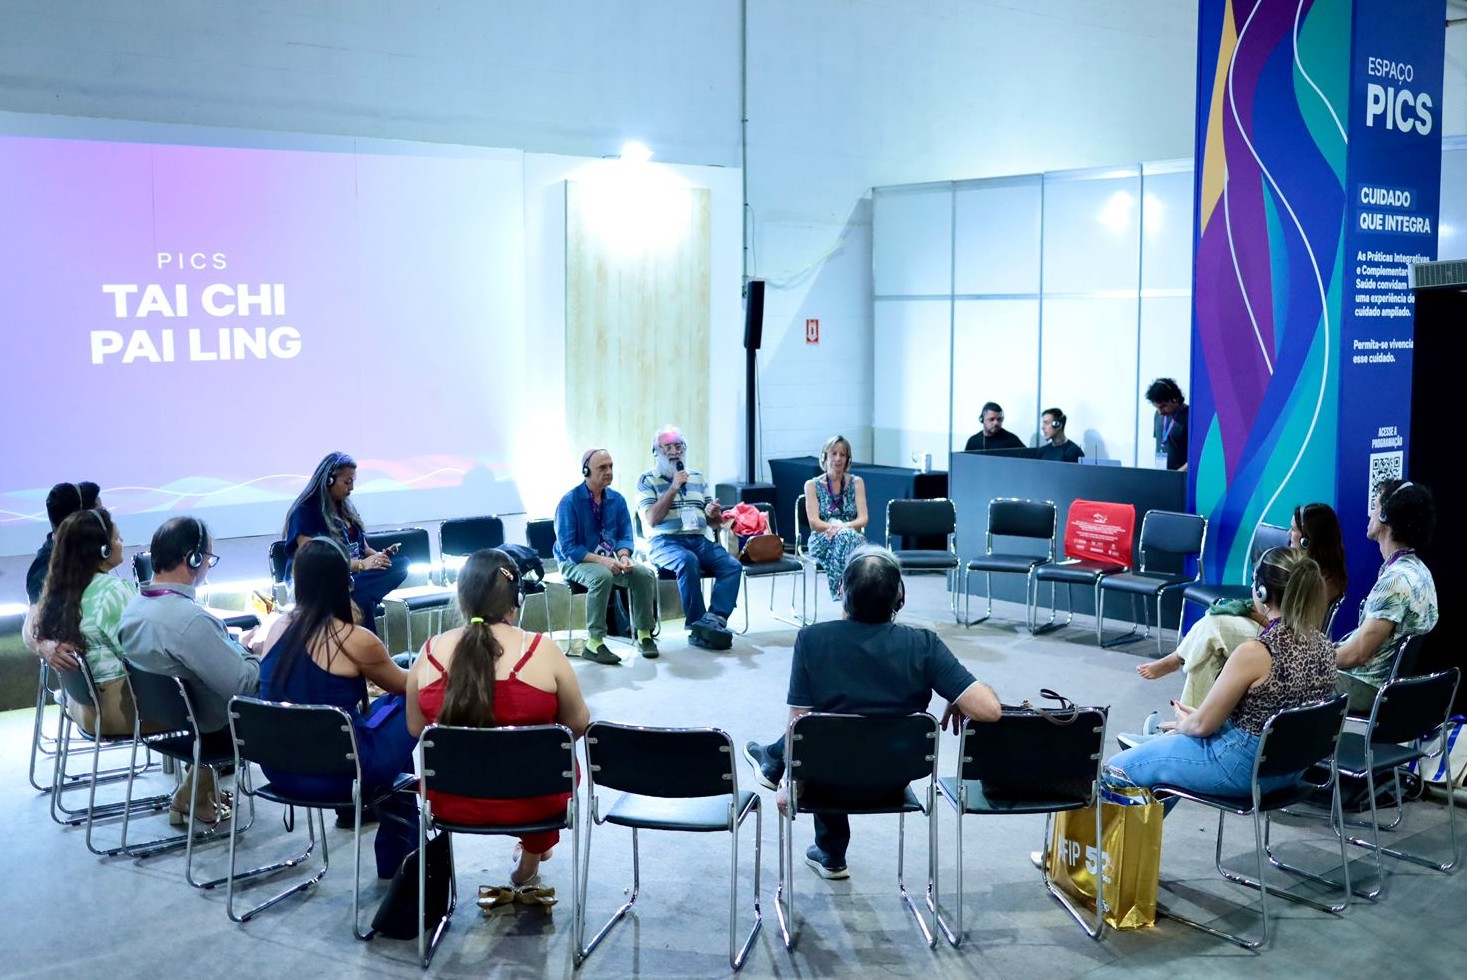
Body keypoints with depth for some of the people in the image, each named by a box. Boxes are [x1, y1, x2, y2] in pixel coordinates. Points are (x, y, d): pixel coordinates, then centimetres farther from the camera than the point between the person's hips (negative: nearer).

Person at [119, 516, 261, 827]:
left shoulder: (134, 606, -5)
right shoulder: (191, 619, -33)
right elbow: (245, 685, -28)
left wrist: (237, 644, 5)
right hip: (211, 731, -8)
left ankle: (194, 795, 23)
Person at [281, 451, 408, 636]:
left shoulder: (346, 508, 19)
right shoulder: (304, 513, -5)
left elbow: (363, 548, 21)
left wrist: (380, 556, -3)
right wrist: (361, 565, -21)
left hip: (351, 577, 7)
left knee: (401, 564, -23)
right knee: (363, 600, -41)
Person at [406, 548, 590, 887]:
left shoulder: (430, 652, -11)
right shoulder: (542, 649, -17)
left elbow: (416, 729, 2)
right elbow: (578, 724, -6)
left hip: (449, 801, 2)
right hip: (532, 800, -2)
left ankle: (529, 857, 47)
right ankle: (532, 855, 46)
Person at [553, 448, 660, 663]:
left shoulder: (617, 500, 4)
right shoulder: (570, 502, -13)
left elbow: (625, 535, 7)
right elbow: (568, 548, -16)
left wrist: (623, 556, -17)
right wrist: (601, 560, -27)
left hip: (609, 559, 5)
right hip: (576, 562, -5)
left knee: (645, 574, -19)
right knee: (602, 576, -36)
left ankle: (643, 634, -4)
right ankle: (594, 643, -30)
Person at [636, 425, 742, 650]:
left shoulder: (697, 478, 20)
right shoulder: (647, 480, 7)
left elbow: (715, 523, 19)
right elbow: (651, 519, -8)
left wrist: (715, 514, -5)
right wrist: (674, 488, -10)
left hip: (699, 540, 5)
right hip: (665, 542, -5)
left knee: (732, 565, -23)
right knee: (688, 562, -37)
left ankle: (714, 620, -33)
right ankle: (697, 627, -31)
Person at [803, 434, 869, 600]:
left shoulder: (856, 482, 10)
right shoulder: (812, 485, 6)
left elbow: (863, 519, 0)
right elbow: (814, 523, -5)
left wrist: (844, 526, -21)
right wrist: (833, 527, -23)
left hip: (853, 537, 1)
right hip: (822, 541, -1)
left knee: (845, 535, -37)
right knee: (844, 535, -37)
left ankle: (844, 587, -46)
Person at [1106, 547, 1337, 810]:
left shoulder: (1255, 652, -28)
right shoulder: (1324, 645, -5)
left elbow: (1203, 725, -17)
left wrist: (1182, 722, 7)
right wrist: (1198, 715, 13)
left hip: (1243, 768, -9)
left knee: (1115, 770, 10)